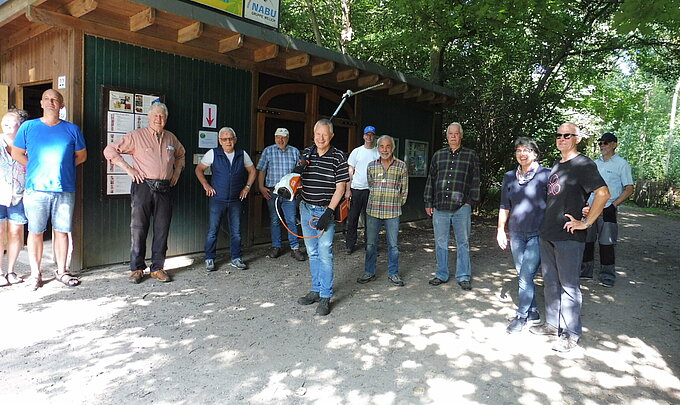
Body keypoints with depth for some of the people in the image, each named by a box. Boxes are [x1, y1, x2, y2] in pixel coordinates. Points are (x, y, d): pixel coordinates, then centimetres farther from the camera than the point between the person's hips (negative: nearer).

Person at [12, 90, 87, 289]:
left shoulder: (72, 129, 8)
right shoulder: (28, 127, 6)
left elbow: (81, 155, 15)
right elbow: (16, 153, 12)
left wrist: (61, 168, 7)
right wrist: (35, 168, 4)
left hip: (65, 189, 1)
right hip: (36, 189, 0)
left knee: (61, 231, 6)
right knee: (35, 232, 3)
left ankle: (61, 271, 17)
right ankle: (35, 274, 15)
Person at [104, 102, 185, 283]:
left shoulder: (171, 138, 14)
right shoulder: (137, 135, 1)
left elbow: (181, 154, 34)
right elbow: (110, 150, 0)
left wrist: (177, 171, 19)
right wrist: (128, 168, -7)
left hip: (164, 189, 4)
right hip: (143, 186, -3)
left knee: (162, 229, 4)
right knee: (138, 228, -1)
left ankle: (158, 268, 14)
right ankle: (137, 268, 10)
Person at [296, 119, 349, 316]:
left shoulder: (338, 156, -6)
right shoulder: (306, 153, 7)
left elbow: (340, 187, -8)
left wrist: (329, 211, -15)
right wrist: (298, 171, -9)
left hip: (326, 211, -5)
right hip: (306, 209, 5)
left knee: (325, 253, -5)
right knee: (313, 253, 12)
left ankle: (325, 297, 4)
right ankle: (316, 290, 25)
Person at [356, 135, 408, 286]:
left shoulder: (401, 166, 1)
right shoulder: (371, 165, 6)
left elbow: (404, 189, 8)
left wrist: (397, 204, 8)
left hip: (393, 212, -1)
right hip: (373, 211, 2)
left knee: (393, 244, 5)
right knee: (370, 244, 7)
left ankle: (393, 274, 18)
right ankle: (369, 272, 19)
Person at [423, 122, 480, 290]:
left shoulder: (470, 155, 6)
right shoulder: (438, 155, 13)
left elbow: (475, 180, 4)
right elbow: (430, 180, 14)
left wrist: (471, 201, -4)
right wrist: (428, 203, 10)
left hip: (462, 207, -2)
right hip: (440, 207, 2)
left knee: (463, 243, 5)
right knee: (440, 242, 8)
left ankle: (463, 277, 15)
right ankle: (441, 275, 20)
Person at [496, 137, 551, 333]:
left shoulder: (546, 175, -6)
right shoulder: (509, 177, 9)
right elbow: (504, 207, 15)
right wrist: (501, 230, 12)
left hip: (538, 234, -5)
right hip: (516, 234, 5)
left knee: (526, 275, -7)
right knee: (523, 275, 12)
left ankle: (522, 315, 8)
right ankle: (533, 312, 27)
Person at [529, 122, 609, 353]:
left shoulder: (583, 165, -10)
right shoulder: (556, 166, 16)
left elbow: (603, 193, -20)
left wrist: (586, 223, -18)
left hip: (569, 237, -8)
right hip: (547, 234, 8)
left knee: (568, 286, 0)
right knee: (550, 282, 16)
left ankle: (571, 334, 12)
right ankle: (553, 323, 29)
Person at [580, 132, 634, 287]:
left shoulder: (622, 164, -1)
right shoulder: (595, 163, 15)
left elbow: (629, 190, -4)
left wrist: (613, 205, -15)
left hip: (607, 210, -5)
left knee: (606, 243, -2)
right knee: (586, 240, 8)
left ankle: (607, 276, 8)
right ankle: (585, 270, 19)